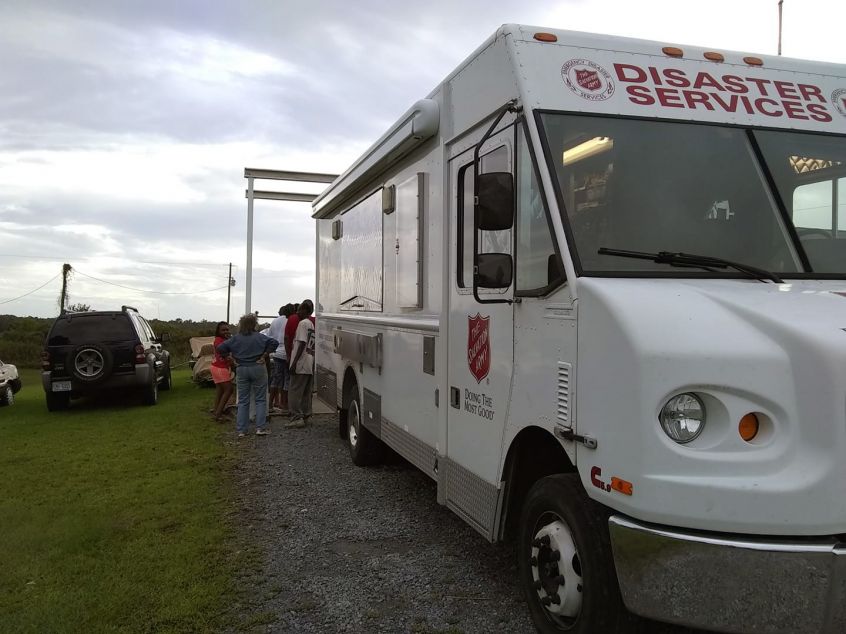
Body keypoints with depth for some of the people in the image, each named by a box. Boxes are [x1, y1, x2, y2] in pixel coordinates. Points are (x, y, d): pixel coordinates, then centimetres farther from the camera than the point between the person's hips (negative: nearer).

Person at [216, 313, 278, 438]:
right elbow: (274, 342, -17)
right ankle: (260, 428, -1)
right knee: (260, 399, 5)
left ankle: (241, 430, 8)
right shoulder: (259, 337, -6)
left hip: (242, 370, 3)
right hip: (257, 368, -3)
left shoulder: (236, 339, 2)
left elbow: (220, 348, -2)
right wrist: (264, 355, -9)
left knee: (242, 401, 9)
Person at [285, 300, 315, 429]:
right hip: (311, 364, 9)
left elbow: (302, 343, -17)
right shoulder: (313, 324, 17)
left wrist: (295, 362, -18)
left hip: (301, 364, -9)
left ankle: (297, 418, -9)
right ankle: (305, 417, 15)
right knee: (306, 393, 12)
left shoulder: (303, 323, -9)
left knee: (295, 392, -6)